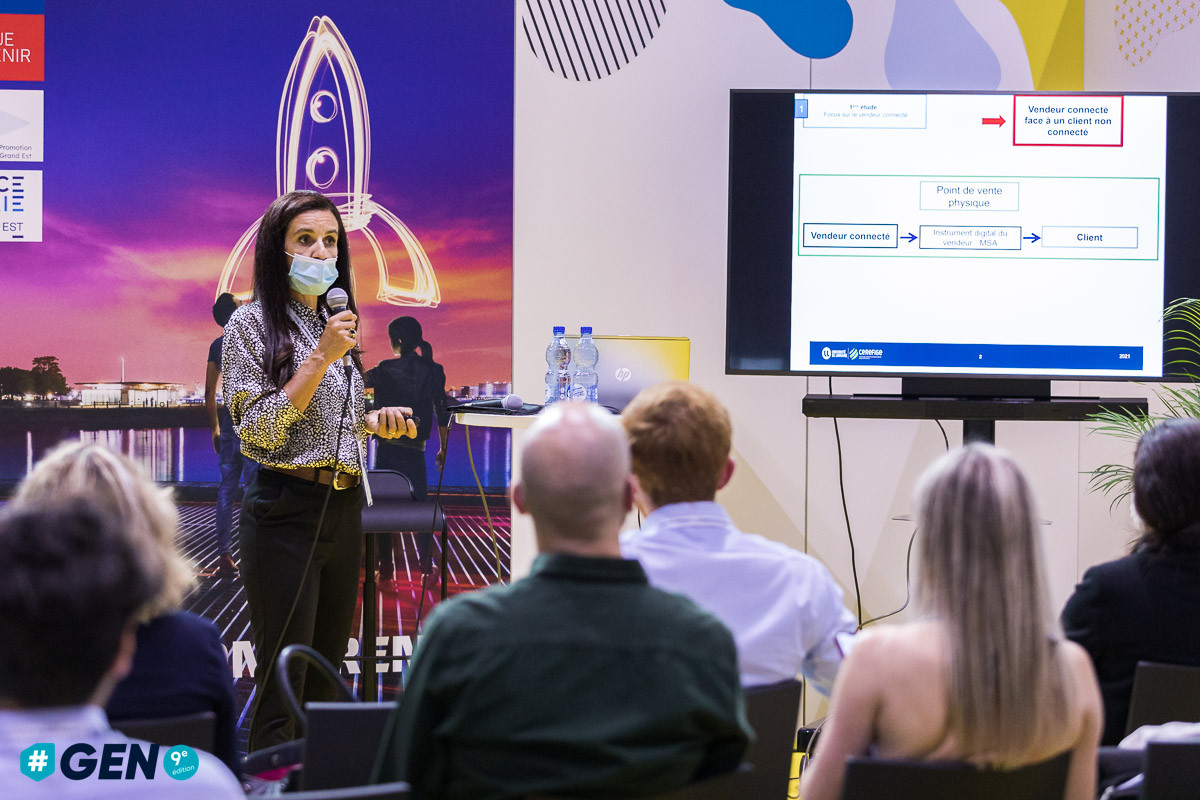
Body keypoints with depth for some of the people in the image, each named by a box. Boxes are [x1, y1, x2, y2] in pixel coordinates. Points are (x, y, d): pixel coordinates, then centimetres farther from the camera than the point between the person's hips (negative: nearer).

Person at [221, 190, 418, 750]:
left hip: (344, 509, 7)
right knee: (283, 683, -7)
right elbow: (259, 430, -14)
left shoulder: (334, 323, 16)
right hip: (286, 511, -7)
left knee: (325, 677, 12)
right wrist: (322, 356, -17)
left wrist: (374, 422, 5)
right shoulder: (252, 323, -6)